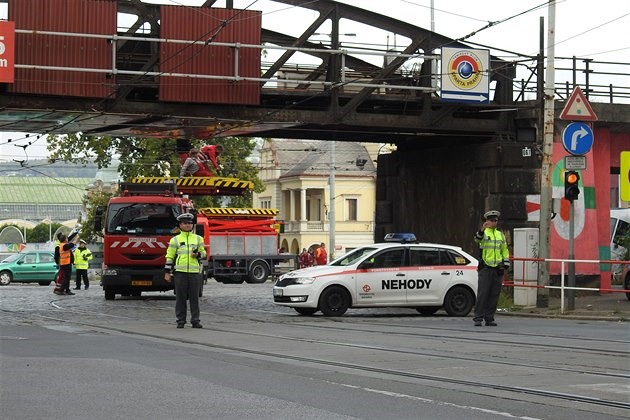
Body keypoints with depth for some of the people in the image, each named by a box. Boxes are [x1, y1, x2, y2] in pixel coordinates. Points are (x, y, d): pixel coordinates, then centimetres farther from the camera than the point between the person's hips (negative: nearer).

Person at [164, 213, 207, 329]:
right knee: (180, 298, 1)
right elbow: (169, 256, 7)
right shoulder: (175, 240, 7)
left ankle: (195, 320, 6)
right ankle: (180, 321, 7)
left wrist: (198, 255, -5)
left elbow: (203, 253, 19)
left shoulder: (198, 239, 13)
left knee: (195, 297, 1)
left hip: (195, 272, 1)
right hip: (180, 272, -1)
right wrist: (167, 272, 2)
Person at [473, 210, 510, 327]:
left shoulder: (500, 235, 16)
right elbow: (477, 239, -25)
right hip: (485, 268, -5)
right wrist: (482, 230, -44)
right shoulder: (483, 232, -1)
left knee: (494, 295, 6)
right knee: (482, 294, -7)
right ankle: (478, 318, -4)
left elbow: (505, 251, 21)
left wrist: (505, 265, 11)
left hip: (497, 269, 5)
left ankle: (489, 318, 13)